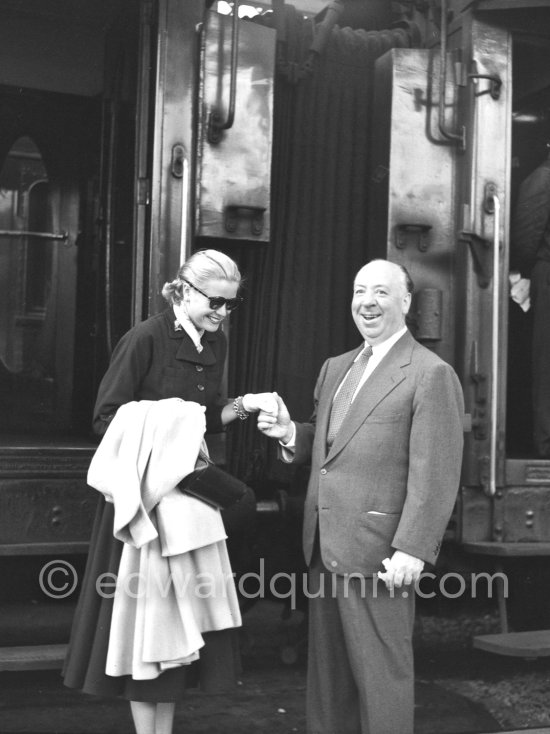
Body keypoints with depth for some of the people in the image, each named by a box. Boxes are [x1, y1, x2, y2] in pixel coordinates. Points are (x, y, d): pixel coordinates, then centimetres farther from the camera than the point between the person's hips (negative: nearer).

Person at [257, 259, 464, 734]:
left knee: (381, 672, 4)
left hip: (378, 553, -7)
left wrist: (413, 549, -19)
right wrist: (291, 432, 1)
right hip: (325, 547, 8)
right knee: (327, 672, 17)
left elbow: (436, 474, -14)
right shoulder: (335, 368, 16)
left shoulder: (431, 374, -9)